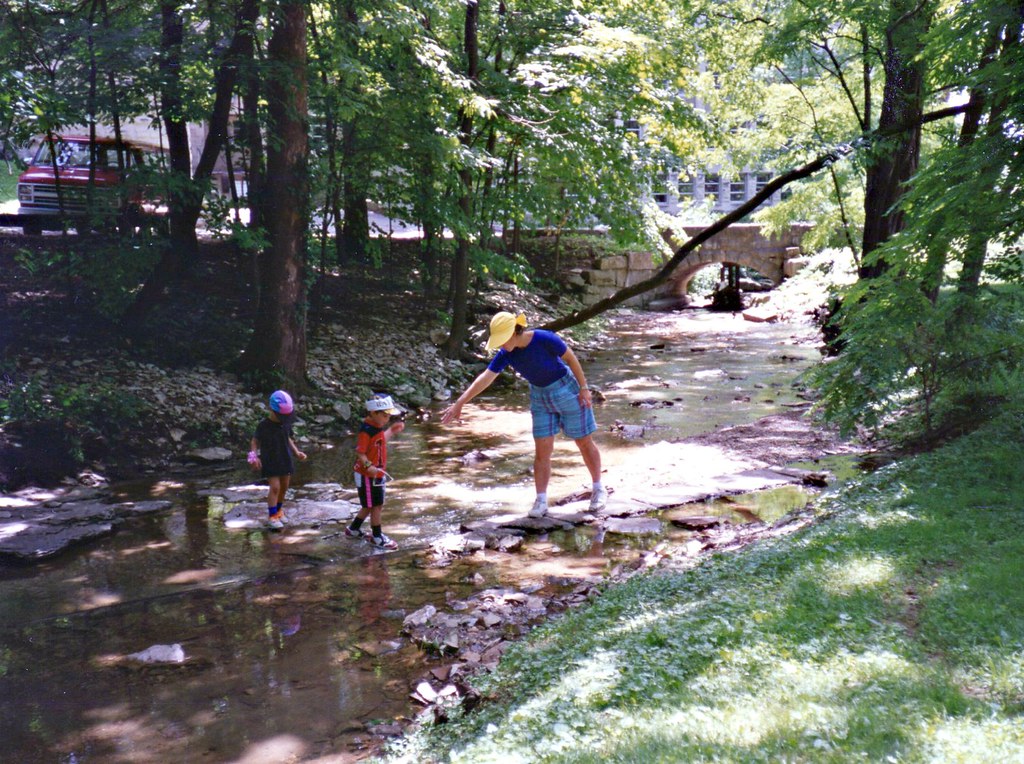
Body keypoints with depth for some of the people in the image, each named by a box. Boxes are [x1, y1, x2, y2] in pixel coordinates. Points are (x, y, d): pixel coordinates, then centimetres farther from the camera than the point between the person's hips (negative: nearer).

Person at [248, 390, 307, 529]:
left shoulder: (286, 423, -1)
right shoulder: (263, 426, -14)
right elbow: (255, 441, -4)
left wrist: (297, 452, 6)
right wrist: (254, 456, -16)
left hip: (285, 459, 5)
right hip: (270, 461, -5)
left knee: (284, 486, 11)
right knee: (275, 487, -12)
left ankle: (278, 509, 32)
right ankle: (272, 516, -1)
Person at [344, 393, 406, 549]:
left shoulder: (378, 427, 7)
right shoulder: (366, 431, -23)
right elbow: (360, 453, -26)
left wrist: (391, 431, 26)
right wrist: (369, 467, -42)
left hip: (377, 473, 9)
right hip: (367, 476, -9)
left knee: (370, 506, 19)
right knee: (376, 505, 1)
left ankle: (353, 530, 35)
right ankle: (377, 537, 15)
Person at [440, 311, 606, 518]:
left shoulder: (544, 339, -28)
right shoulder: (506, 354, -13)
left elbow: (570, 358, -16)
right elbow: (485, 378, -13)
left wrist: (584, 388, -11)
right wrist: (459, 403, -16)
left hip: (566, 390, -4)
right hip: (540, 397, 4)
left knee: (584, 443, 9)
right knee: (541, 450, 2)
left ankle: (598, 489, 26)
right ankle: (541, 500, 10)